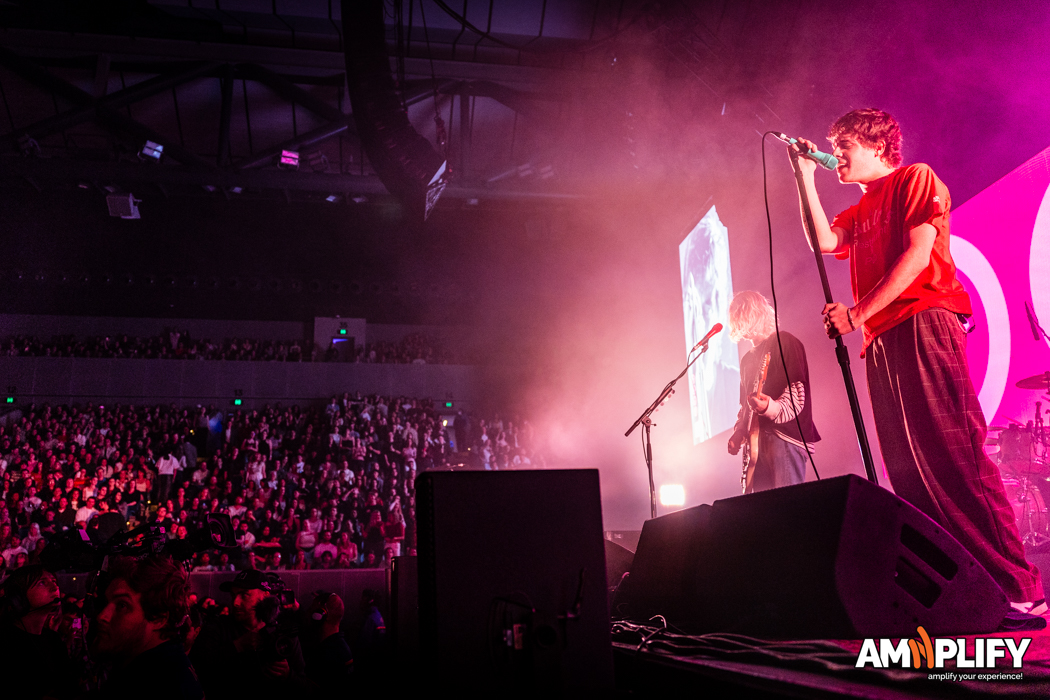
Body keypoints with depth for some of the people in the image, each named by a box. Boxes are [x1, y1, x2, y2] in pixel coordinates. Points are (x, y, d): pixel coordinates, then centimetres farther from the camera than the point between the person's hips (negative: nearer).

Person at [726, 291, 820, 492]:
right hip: (757, 441, 8)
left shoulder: (784, 342, 0)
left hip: (785, 434, -8)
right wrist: (738, 432, 9)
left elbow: (797, 394, -10)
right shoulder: (748, 359, 24)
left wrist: (770, 408, -30)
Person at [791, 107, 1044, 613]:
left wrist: (857, 314, -10)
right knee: (908, 470, 2)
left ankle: (1018, 586, -17)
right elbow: (824, 242, 8)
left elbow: (917, 255, -6)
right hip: (880, 341, 8)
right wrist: (805, 177, 12)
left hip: (922, 324, -8)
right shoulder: (859, 212, 29)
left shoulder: (915, 178, 7)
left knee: (953, 454, -18)